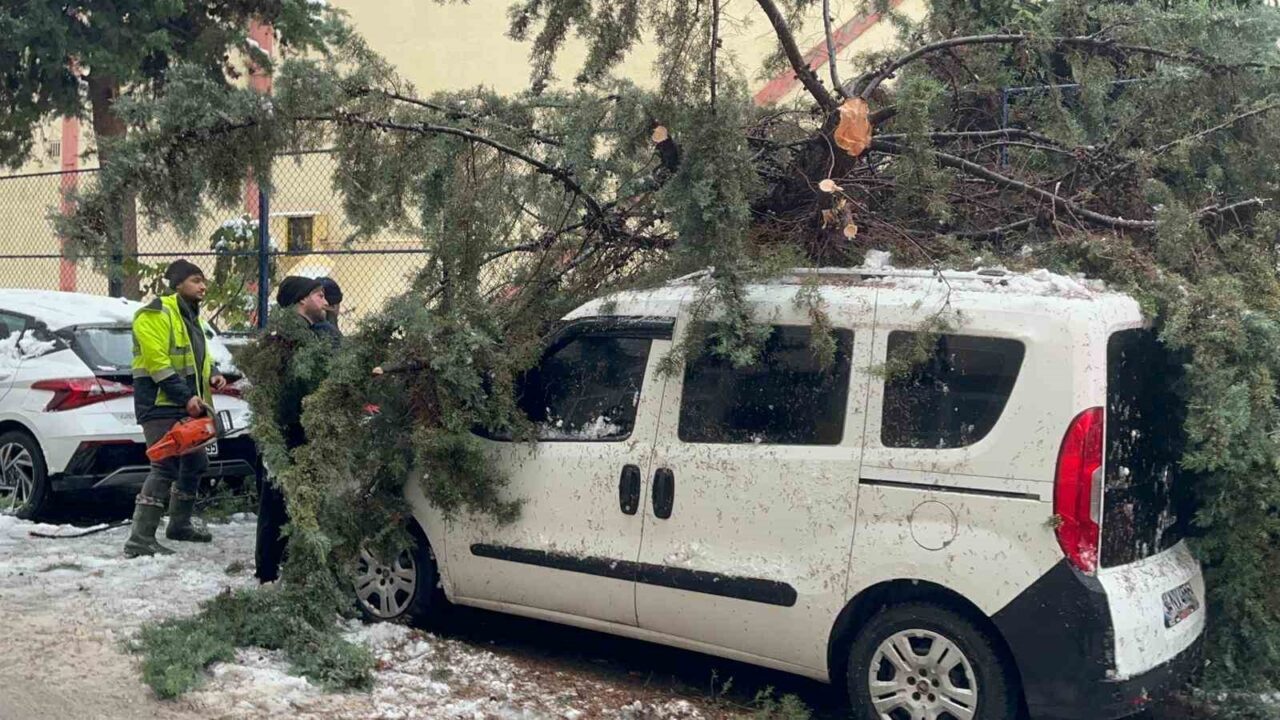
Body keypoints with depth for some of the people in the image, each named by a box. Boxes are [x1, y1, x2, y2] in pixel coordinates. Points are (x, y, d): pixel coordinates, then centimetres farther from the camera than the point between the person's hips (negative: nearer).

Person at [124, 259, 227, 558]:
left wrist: (212, 374, 5)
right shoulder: (156, 314, -11)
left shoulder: (191, 317, 20)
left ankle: (180, 524, 34)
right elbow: (157, 361, -20)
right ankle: (140, 538, -17)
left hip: (187, 407, 10)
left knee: (195, 464, 17)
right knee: (165, 467, -17)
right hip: (160, 405, -10)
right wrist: (186, 397, -24)